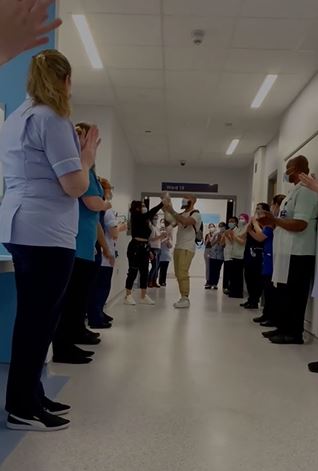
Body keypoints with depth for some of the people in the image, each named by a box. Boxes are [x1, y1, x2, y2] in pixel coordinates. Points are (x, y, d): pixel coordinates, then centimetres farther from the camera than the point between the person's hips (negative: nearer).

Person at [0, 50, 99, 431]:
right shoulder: (52, 118, -11)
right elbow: (76, 186, -16)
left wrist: (77, 152, 21)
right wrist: (87, 155, 2)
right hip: (45, 231, -10)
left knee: (33, 316, 14)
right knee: (39, 319, -2)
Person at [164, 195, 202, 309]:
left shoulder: (196, 214, -6)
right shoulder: (182, 214, 19)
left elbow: (186, 222, -26)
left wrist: (172, 211, -23)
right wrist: (167, 210, 0)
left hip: (187, 249, -8)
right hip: (178, 247, 8)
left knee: (183, 274, -13)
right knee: (178, 274, 7)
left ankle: (185, 299, -9)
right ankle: (183, 298, 13)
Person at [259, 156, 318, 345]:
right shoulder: (296, 191, 19)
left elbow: (300, 224, -22)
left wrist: (274, 220, -12)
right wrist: (272, 221, 10)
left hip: (297, 254, -10)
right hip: (288, 252, 10)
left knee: (294, 295, -3)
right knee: (284, 293, 15)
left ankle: (295, 333, 5)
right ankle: (284, 328, 24)